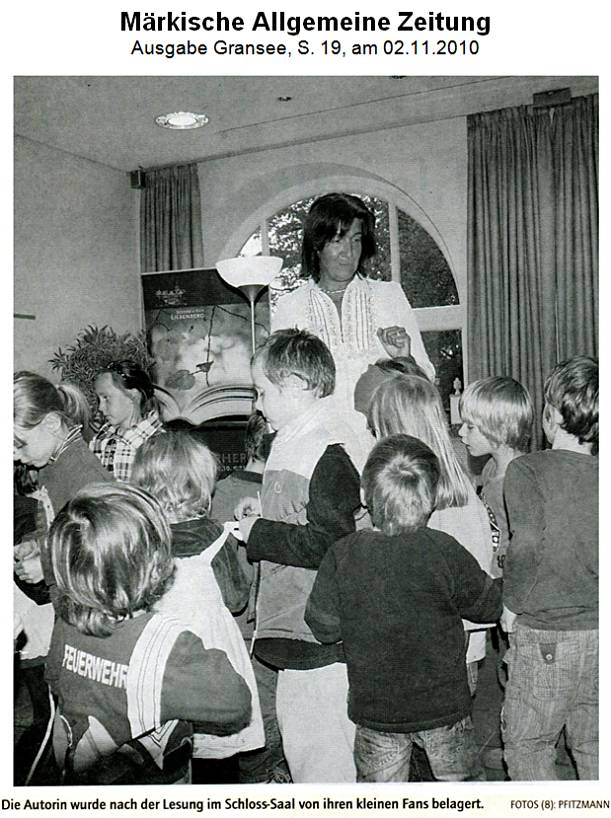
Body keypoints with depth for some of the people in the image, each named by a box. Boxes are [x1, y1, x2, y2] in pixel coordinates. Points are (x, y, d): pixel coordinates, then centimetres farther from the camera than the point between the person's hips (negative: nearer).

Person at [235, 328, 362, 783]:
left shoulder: (327, 454, -20)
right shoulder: (296, 443, 12)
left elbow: (326, 544, -26)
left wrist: (258, 534, -17)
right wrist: (263, 515, 9)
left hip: (318, 640, -10)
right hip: (297, 632, 10)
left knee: (321, 760, 3)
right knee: (299, 741, 24)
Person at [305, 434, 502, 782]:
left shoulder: (342, 555, -15)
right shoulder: (444, 551, -20)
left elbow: (323, 627, -6)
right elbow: (490, 606, -6)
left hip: (373, 710, 2)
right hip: (443, 704, -1)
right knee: (463, 778, 23)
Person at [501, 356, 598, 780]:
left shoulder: (528, 470, -15)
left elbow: (526, 548, -23)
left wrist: (511, 607, -9)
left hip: (547, 637, -5)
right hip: (599, 628, 5)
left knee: (527, 744, 13)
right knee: (592, 745, 21)